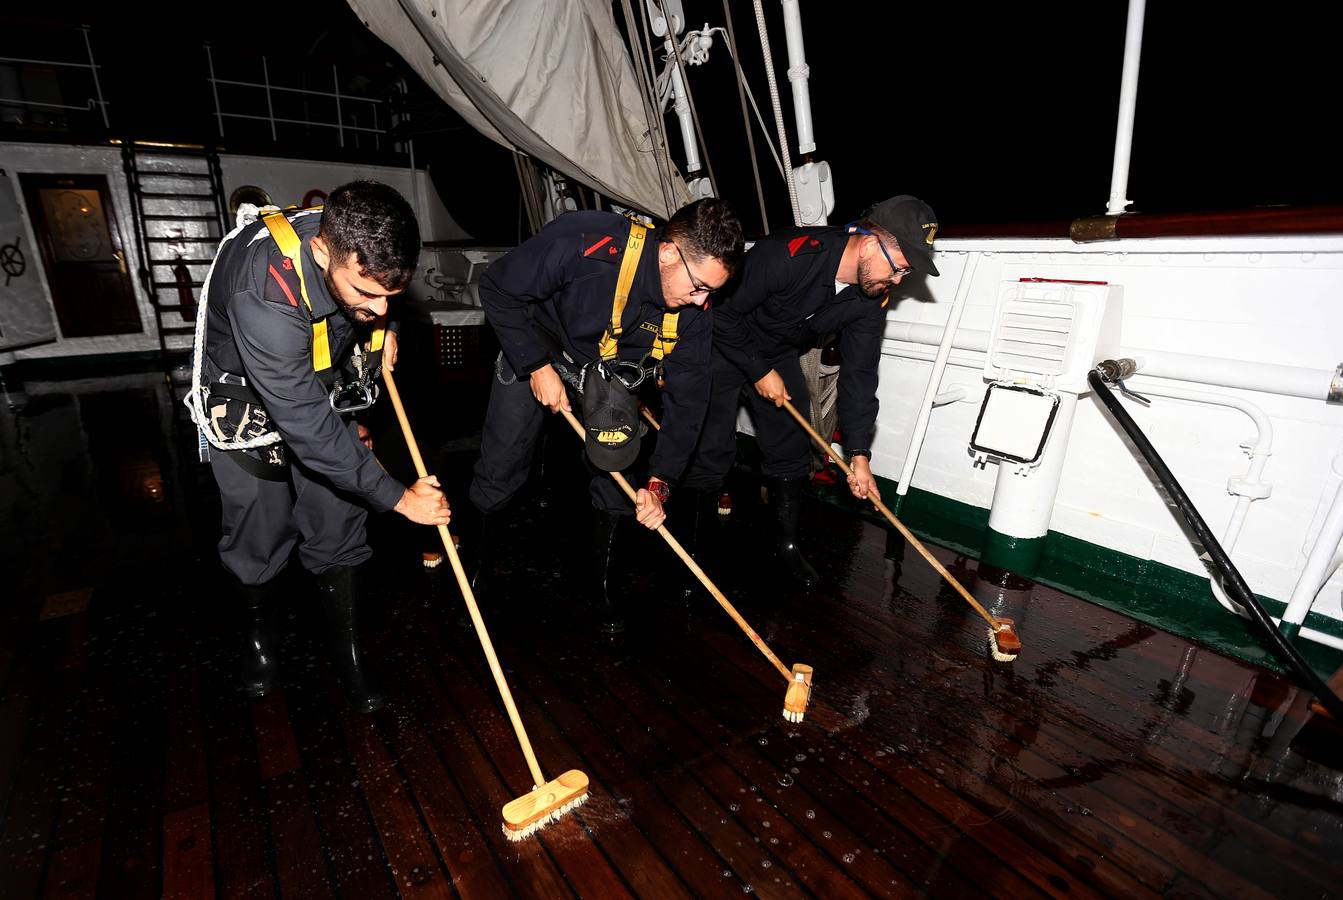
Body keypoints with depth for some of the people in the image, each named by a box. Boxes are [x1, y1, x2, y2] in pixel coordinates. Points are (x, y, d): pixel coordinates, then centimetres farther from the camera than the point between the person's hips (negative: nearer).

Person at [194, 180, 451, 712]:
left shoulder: (357, 241, -22)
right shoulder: (264, 294, -40)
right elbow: (307, 427, -36)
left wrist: (380, 327, -8)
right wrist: (398, 497, -31)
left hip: (323, 387, 4)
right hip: (249, 400, -4)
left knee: (337, 529, 5)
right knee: (260, 538, 6)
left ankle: (346, 649, 22)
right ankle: (260, 634, 36)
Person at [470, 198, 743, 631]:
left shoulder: (694, 310, -23)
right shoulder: (581, 242, -38)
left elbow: (687, 398, -16)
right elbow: (497, 289, -23)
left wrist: (658, 483, -22)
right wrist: (538, 368, -26)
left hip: (615, 366, 3)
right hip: (534, 350, -2)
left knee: (618, 468, -7)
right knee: (499, 469, 1)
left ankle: (601, 583, 17)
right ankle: (480, 565, 29)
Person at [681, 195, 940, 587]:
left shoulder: (873, 298, -13)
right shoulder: (786, 255, -35)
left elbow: (859, 373, -9)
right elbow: (723, 314, -26)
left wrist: (858, 454, -13)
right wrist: (760, 371, -20)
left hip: (780, 355, 6)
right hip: (724, 345, -6)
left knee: (793, 450, 5)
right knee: (712, 451, -8)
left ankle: (788, 544, 23)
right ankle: (683, 542, 11)